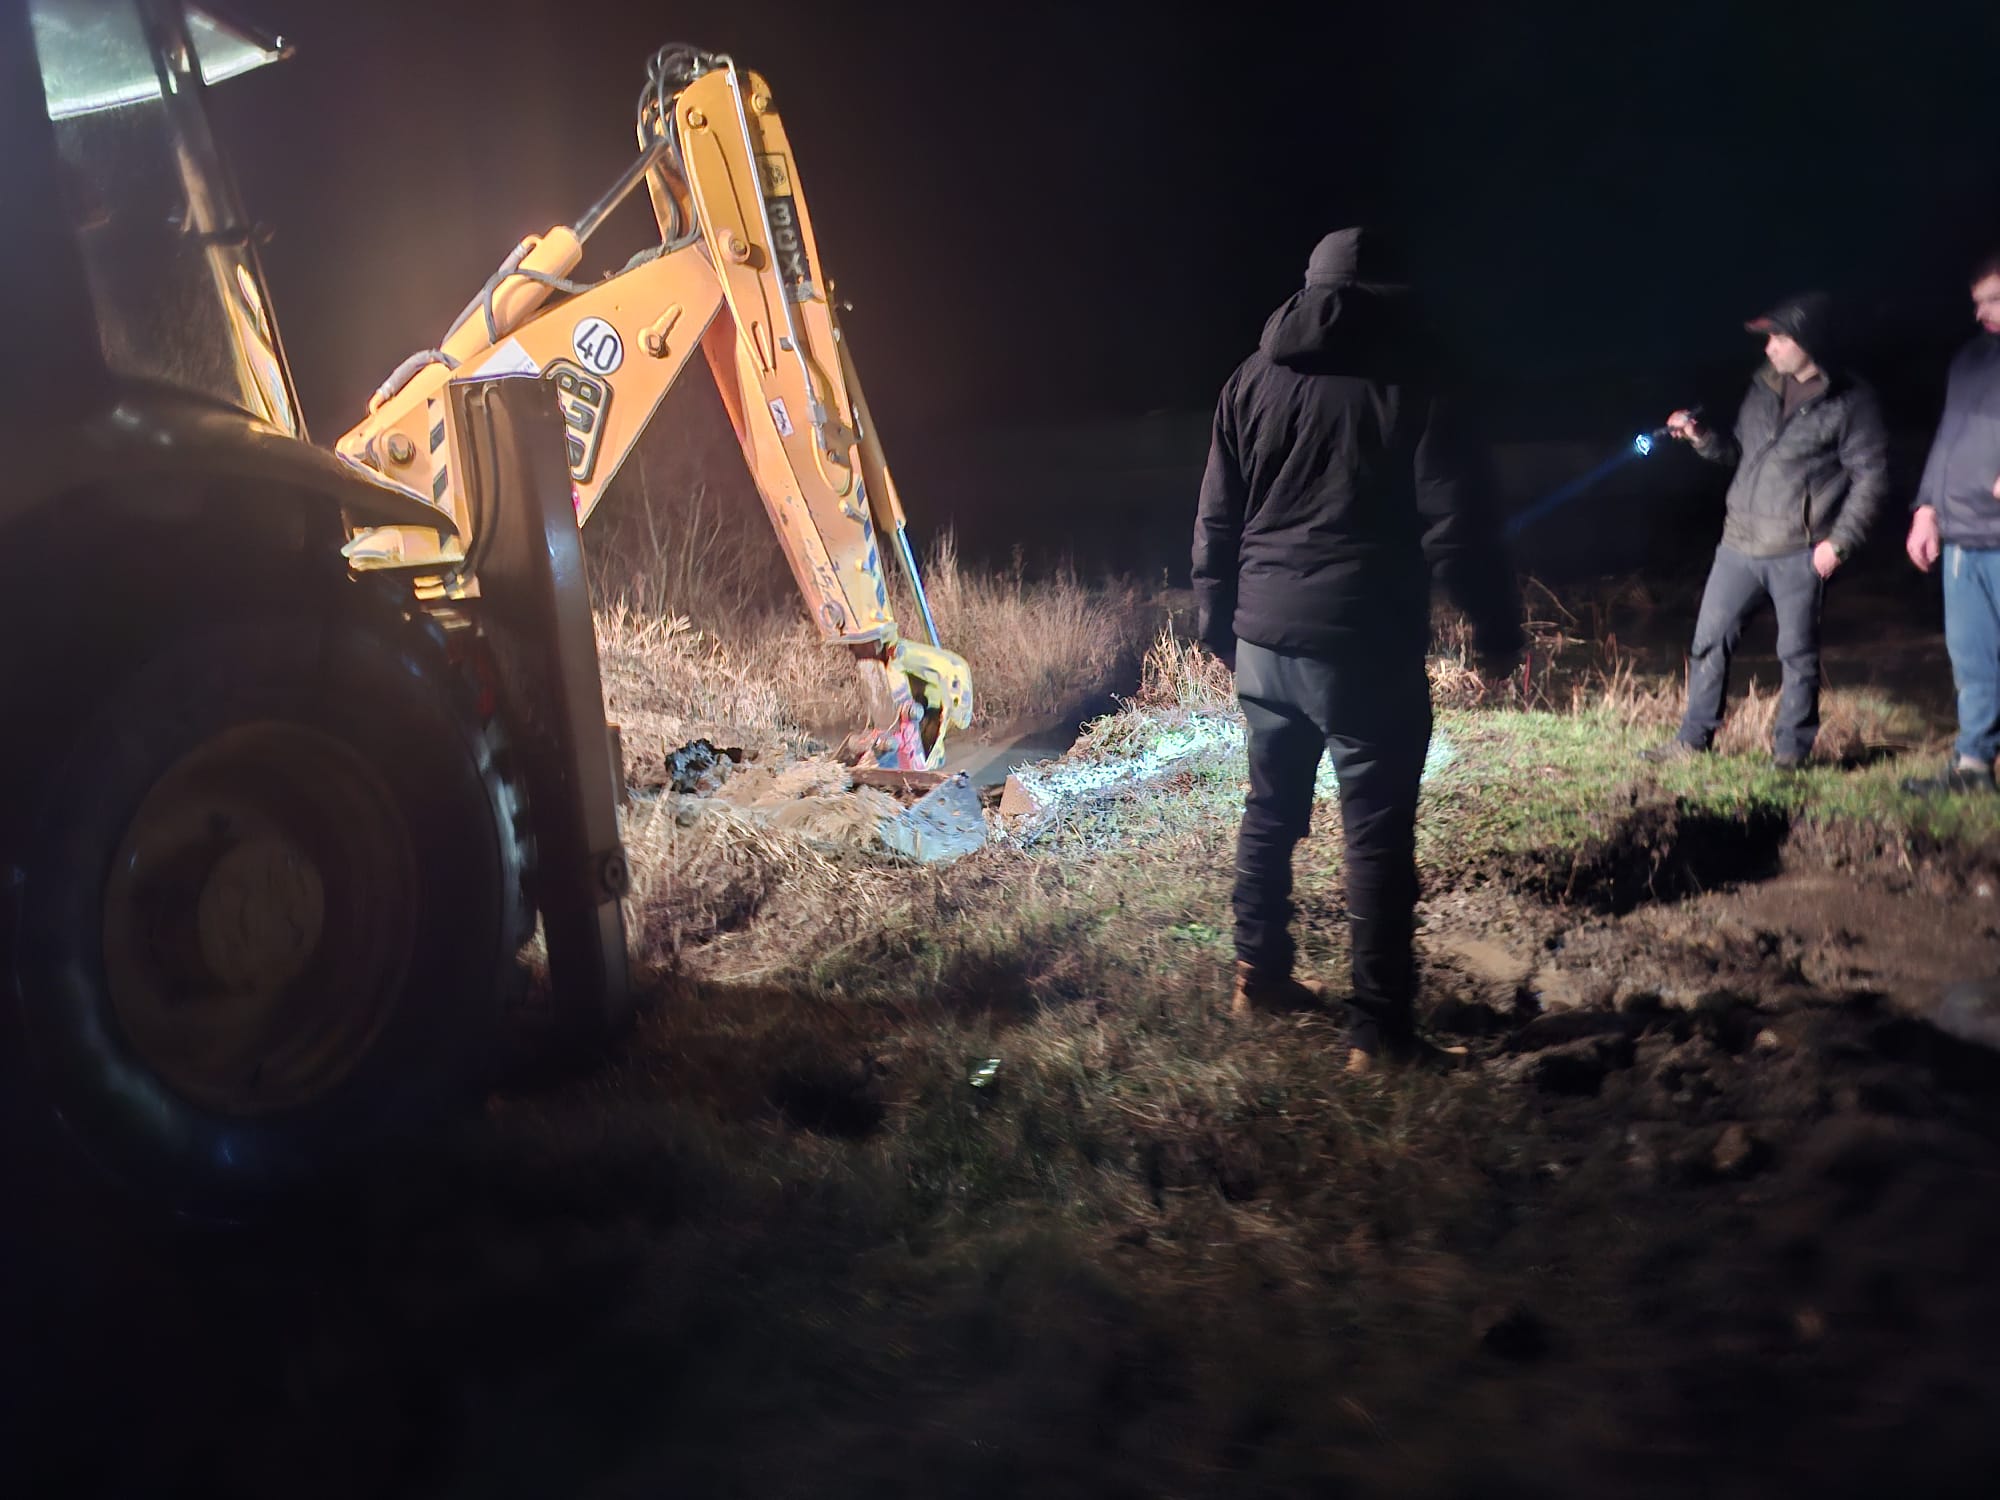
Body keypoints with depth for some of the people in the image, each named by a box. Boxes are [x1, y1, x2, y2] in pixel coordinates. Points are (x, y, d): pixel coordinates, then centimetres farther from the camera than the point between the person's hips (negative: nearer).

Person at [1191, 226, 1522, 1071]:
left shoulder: (1251, 379, 9)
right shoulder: (1405, 379, -6)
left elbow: (1216, 519, 12)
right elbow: (1453, 523, -9)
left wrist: (1219, 623, 21)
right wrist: (1496, 623, 2)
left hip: (1264, 636, 6)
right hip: (1362, 645, -5)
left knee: (1271, 807, 19)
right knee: (1377, 833, 0)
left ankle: (1259, 975, 30)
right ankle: (1379, 1032, 3)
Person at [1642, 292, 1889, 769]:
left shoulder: (1849, 402, -7)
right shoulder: (1763, 388, 10)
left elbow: (1871, 474, -7)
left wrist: (1839, 540, -13)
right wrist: (1703, 440, 1)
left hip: (1800, 554, -5)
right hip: (1739, 546, 6)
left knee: (1797, 653, 3)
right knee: (1710, 640, 7)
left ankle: (1791, 748, 15)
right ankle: (1694, 738, 16)